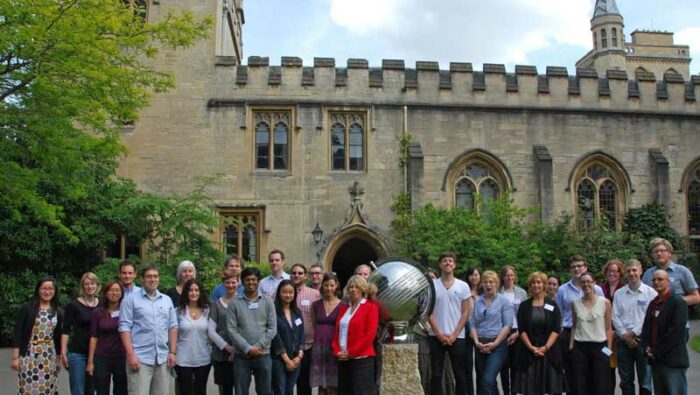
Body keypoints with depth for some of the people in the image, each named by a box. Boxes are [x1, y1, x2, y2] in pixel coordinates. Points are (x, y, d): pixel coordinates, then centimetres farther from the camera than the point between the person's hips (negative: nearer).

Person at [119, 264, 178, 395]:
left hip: (163, 358, 5)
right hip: (140, 358, -4)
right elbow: (125, 327, -6)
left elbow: (173, 327, 13)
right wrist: (130, 354, -14)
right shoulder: (131, 300, -1)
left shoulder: (167, 300, 13)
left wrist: (173, 352, 4)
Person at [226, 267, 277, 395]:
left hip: (263, 355, 1)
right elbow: (231, 329, -5)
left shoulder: (268, 301, 4)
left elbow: (272, 328, -1)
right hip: (241, 356, -1)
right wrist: (248, 348, -13)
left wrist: (258, 346, -12)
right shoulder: (234, 303, 1)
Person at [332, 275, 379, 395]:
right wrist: (337, 351, -3)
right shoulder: (344, 308, 16)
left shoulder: (371, 307, -4)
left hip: (361, 359, -6)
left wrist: (351, 352, -13)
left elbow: (370, 334, -12)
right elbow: (337, 332, 15)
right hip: (343, 360, 6)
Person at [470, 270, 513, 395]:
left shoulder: (504, 301, -1)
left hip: (498, 345, -5)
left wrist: (494, 343, -14)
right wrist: (476, 342, -7)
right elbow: (473, 324, 9)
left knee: (488, 381, -18)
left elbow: (507, 325, -7)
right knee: (486, 381, 10)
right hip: (480, 346, 5)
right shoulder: (478, 302, 12)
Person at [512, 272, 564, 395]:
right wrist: (531, 347, -12)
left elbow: (556, 329, -2)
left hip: (549, 351, 0)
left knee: (550, 385, -1)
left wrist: (545, 347, -13)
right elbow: (521, 330, 1)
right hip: (528, 351, 0)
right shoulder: (524, 305, 7)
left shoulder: (552, 305, 6)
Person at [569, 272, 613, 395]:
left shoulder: (605, 302, -1)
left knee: (601, 385, 3)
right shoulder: (575, 303, 5)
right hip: (580, 348, 2)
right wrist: (571, 347, 5)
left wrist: (609, 348, -3)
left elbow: (608, 328, 2)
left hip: (600, 347, -2)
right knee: (580, 385, 5)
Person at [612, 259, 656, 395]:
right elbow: (615, 316, 5)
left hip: (642, 339, -3)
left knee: (645, 379, 2)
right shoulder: (619, 294, 9)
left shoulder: (650, 292, -1)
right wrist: (624, 335, -6)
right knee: (625, 380, 9)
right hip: (623, 340, 3)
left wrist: (634, 332, -10)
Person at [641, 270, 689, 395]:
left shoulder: (678, 302, -8)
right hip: (656, 360, 8)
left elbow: (676, 331, -15)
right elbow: (646, 327, 19)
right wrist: (647, 347, 2)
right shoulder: (653, 303, 17)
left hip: (673, 361, -7)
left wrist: (659, 351, -14)